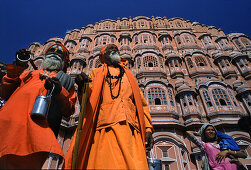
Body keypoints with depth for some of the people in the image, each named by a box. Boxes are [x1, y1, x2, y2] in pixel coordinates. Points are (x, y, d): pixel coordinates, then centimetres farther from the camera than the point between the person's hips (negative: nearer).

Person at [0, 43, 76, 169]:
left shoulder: (66, 80, 24)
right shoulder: (30, 74, 32)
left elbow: (68, 111, 11)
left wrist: (59, 91, -8)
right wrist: (14, 71, 11)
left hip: (37, 122, -3)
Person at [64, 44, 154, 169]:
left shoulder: (128, 75, 28)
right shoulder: (96, 73, 22)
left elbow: (141, 103, 19)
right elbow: (88, 101, 10)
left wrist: (148, 128, 6)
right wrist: (82, 86, -13)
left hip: (130, 128, 2)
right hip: (106, 128, -1)